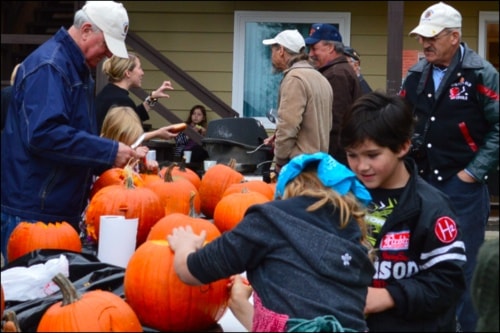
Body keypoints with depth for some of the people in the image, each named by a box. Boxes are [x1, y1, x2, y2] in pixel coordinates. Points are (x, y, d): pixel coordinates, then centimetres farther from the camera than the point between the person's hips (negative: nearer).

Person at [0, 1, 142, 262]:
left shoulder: (78, 70, 16)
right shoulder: (48, 66, -16)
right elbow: (43, 134, -28)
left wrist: (111, 160, 9)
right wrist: (109, 152, -23)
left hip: (62, 210, 10)